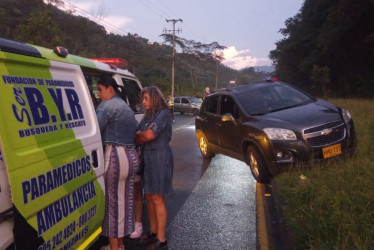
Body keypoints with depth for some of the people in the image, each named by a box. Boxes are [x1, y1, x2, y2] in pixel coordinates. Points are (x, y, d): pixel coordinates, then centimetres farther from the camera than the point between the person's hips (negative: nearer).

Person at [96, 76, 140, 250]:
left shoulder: (108, 105, -7)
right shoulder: (127, 107, 21)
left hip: (115, 156, -9)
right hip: (131, 156, 9)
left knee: (112, 202, 3)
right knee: (124, 201, 16)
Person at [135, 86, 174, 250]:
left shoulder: (163, 114, -10)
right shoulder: (148, 116, 16)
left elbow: (149, 135, -18)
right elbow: (139, 135, 7)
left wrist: (138, 136, 2)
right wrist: (143, 135, -15)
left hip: (160, 158, -8)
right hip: (148, 158, 8)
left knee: (157, 199, -4)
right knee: (149, 197, 12)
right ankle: (153, 232, 26)